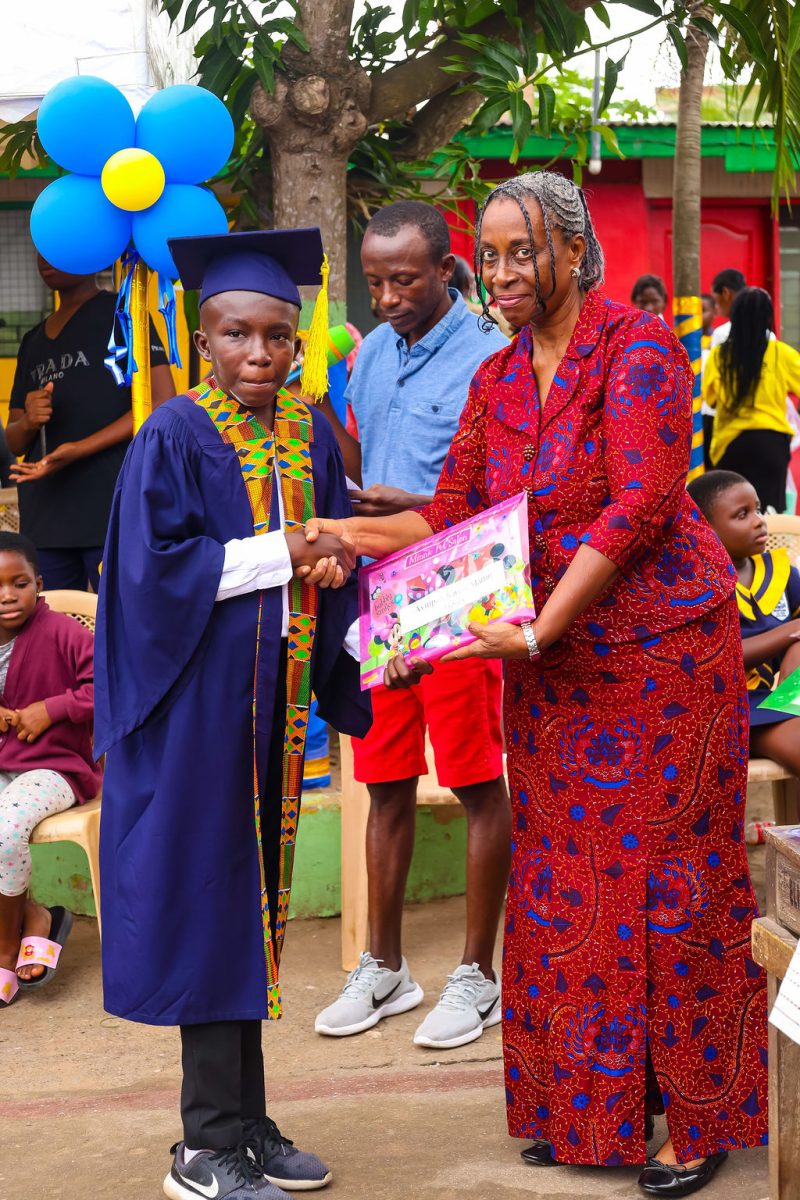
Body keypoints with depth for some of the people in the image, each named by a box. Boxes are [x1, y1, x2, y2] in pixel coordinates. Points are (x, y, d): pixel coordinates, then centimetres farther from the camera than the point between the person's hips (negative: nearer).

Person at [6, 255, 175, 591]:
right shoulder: (33, 342, 22)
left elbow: (162, 404, -8)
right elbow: (14, 443, 22)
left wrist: (80, 449, -16)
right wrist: (27, 422, -3)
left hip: (111, 514, -6)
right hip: (44, 517, 6)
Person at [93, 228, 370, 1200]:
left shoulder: (309, 436, 9)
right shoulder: (174, 437, -9)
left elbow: (330, 551, 16)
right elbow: (153, 565, -16)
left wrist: (333, 565, -8)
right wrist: (281, 552, -16)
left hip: (274, 701, 6)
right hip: (197, 699, -6)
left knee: (254, 904, 11)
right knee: (208, 906, -4)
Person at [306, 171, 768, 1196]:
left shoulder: (639, 348, -11)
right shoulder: (496, 379, 10)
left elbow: (640, 507, -20)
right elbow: (450, 515, 12)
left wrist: (536, 632, -24)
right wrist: (344, 534, -3)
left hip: (658, 651, -6)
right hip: (550, 666, 6)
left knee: (665, 881, 0)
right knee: (562, 887, 10)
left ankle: (699, 1116, 14)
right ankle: (587, 1106, 24)